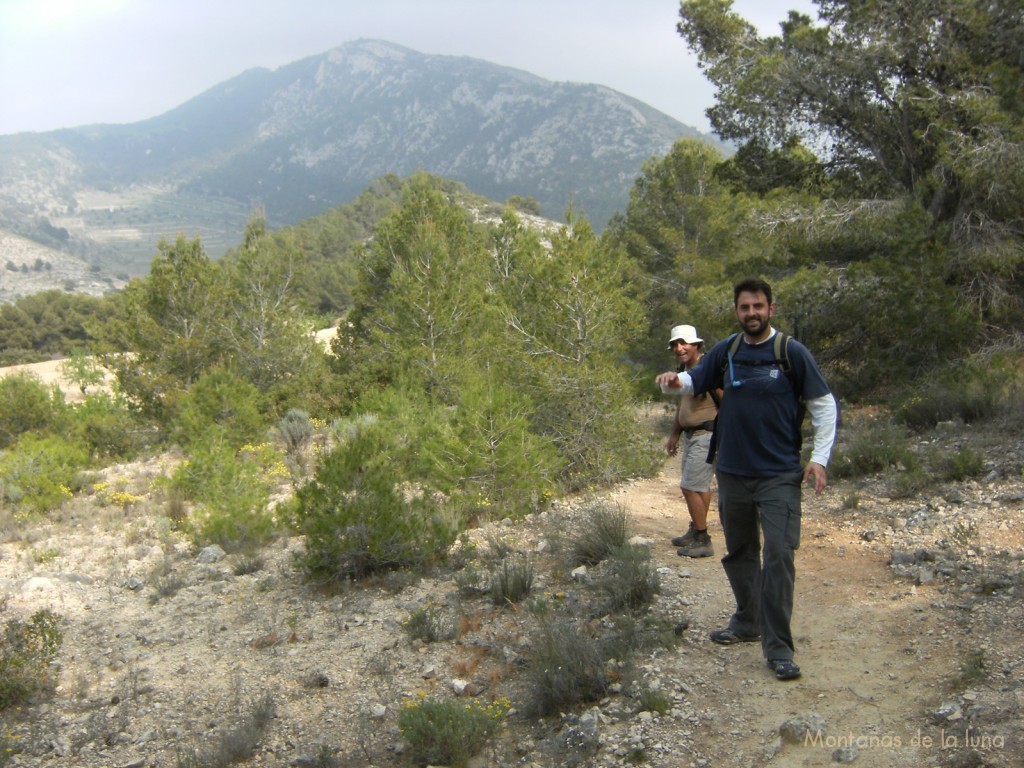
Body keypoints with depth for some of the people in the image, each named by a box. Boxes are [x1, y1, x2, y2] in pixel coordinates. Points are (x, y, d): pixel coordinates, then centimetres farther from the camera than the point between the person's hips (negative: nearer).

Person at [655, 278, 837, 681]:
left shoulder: (792, 352, -6)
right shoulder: (725, 352, 5)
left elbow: (824, 405, -1)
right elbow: (694, 380, 14)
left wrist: (819, 457, -8)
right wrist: (675, 381, -11)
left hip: (779, 475, -4)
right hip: (732, 473, 4)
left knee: (779, 554, -11)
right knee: (739, 552, 16)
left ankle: (778, 647, -3)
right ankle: (747, 623, 35)